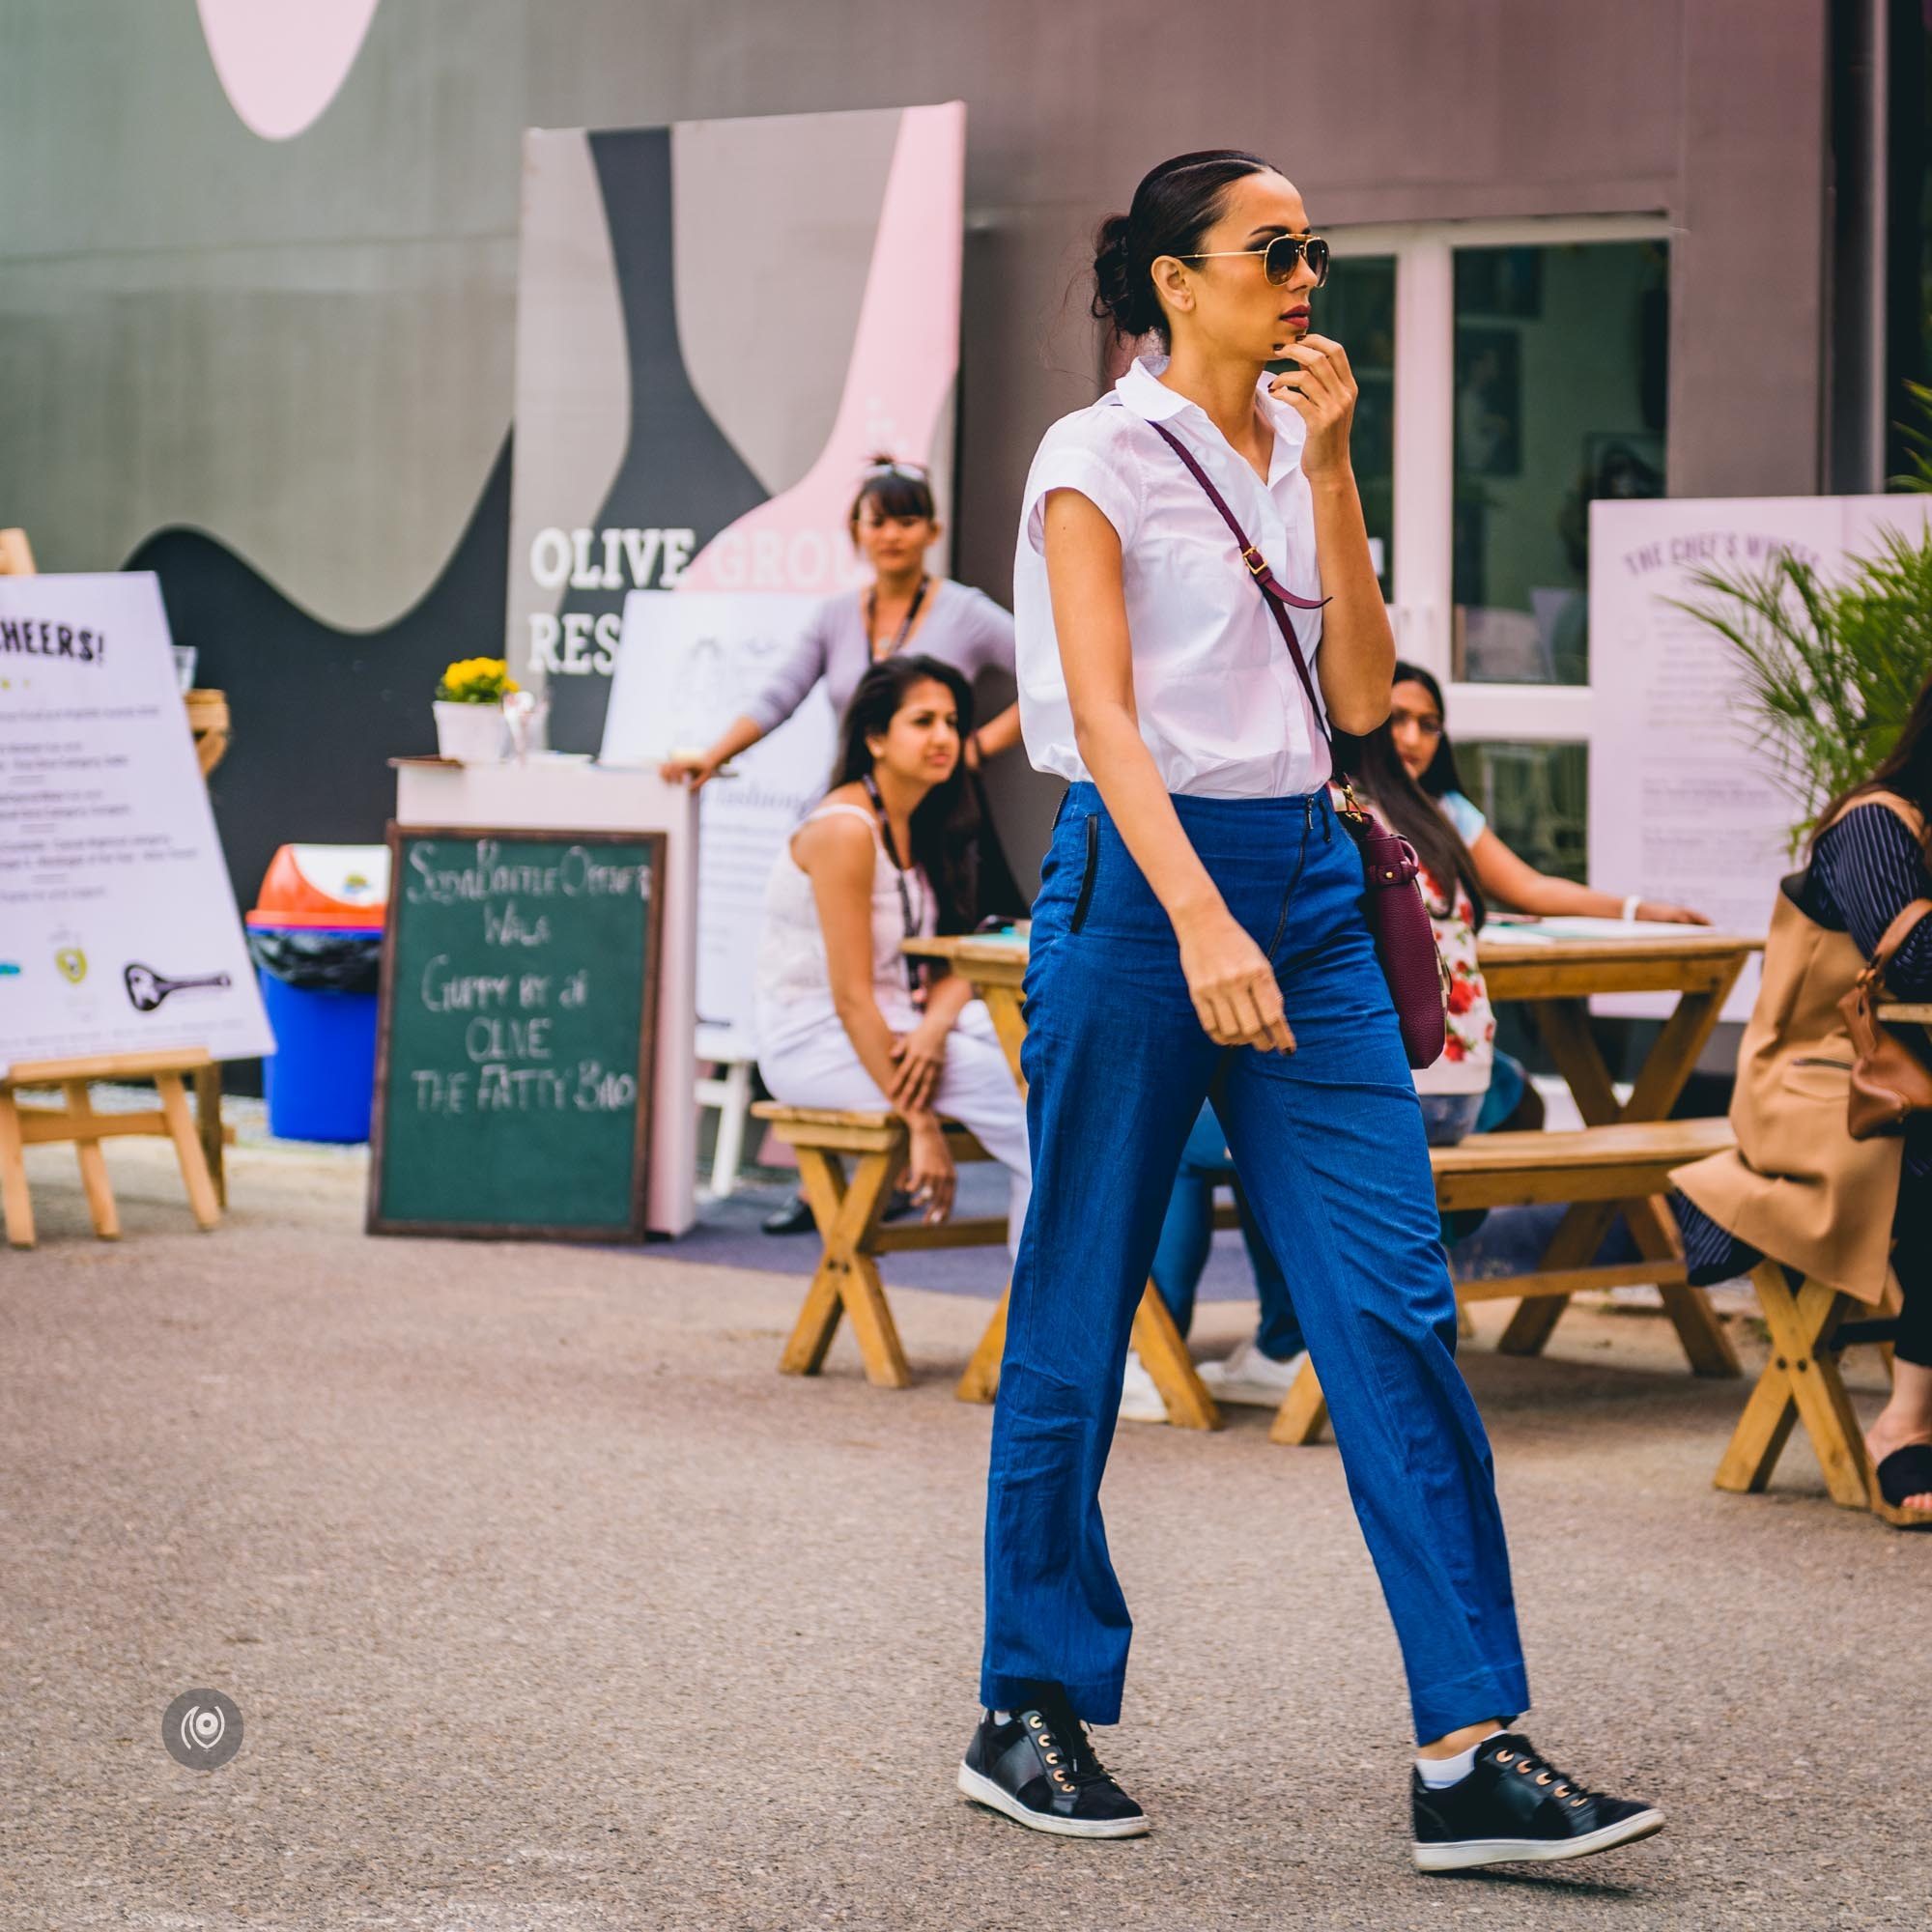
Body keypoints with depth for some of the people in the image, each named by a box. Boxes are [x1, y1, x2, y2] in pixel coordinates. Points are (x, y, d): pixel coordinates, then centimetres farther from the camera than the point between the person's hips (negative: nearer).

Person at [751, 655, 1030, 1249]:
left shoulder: (922, 829, 10)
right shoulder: (845, 830, -18)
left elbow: (953, 966, 7)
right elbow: (851, 997, -21)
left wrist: (934, 1027, -17)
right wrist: (921, 1126, -21)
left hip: (891, 1025, 8)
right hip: (813, 1040, -8)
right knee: (1022, 1090, -23)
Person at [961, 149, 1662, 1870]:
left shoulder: (1295, 453, 14)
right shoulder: (1098, 461, -5)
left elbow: (1363, 697, 6)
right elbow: (1104, 712, -15)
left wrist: (1330, 473, -1)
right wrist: (1200, 923, -27)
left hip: (1306, 885, 6)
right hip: (1136, 883, -6)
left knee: (1398, 1308, -5)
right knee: (1076, 1316, 3)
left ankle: (1470, 1753, -7)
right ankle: (1031, 1712, 18)